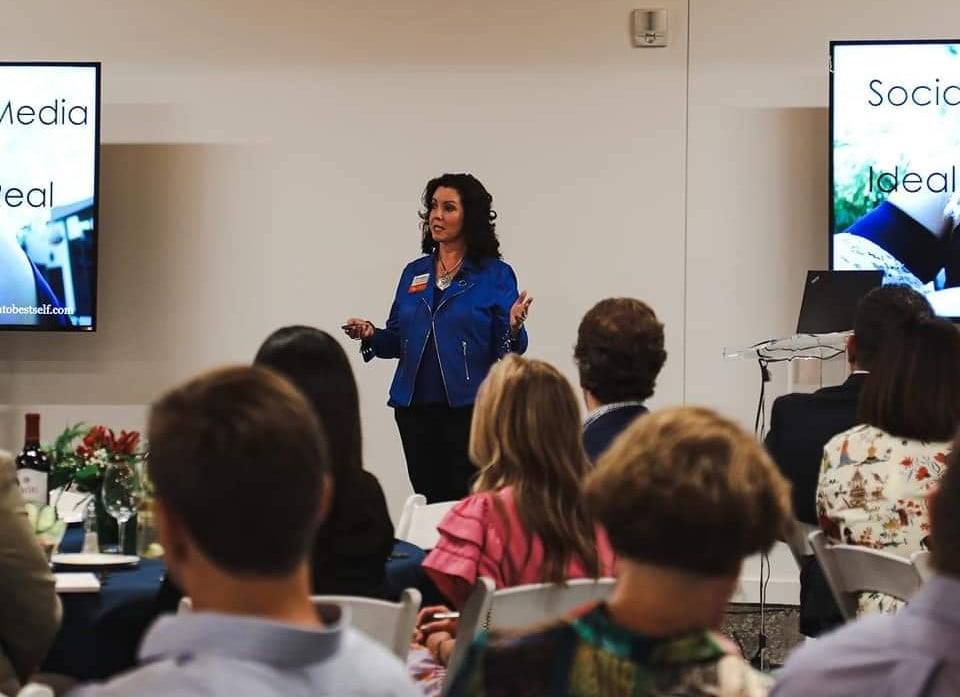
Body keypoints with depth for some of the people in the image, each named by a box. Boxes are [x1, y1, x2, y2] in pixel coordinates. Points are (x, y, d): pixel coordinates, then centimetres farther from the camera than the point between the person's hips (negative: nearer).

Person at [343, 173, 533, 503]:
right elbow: (399, 340, 15)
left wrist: (513, 327, -25)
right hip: (416, 407, 5)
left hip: (469, 408, -4)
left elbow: (507, 350, -4)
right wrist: (371, 335, -4)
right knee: (429, 504, 8)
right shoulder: (414, 272, 12)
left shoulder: (496, 274, -1)